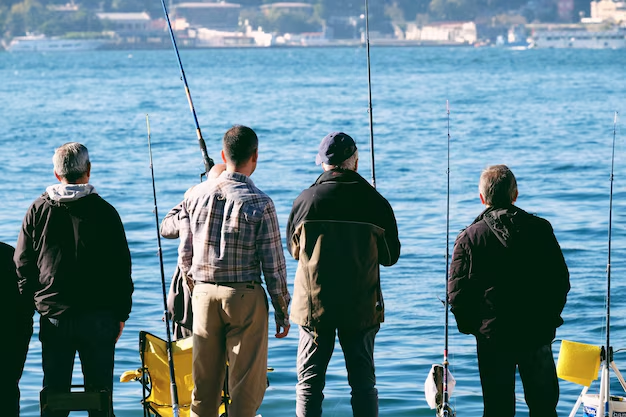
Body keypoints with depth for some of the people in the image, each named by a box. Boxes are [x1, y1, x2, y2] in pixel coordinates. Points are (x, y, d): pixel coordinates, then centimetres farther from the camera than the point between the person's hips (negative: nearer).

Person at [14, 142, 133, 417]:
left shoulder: (38, 211, 2)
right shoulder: (104, 211, -3)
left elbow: (23, 265, 5)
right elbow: (121, 268, -1)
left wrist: (31, 304, 13)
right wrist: (121, 314, 7)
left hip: (53, 315, 2)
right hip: (98, 316, -1)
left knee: (53, 393, 6)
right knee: (100, 393, 4)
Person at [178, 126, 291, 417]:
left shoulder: (196, 195, 2)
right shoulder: (259, 203, -10)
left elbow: (185, 255, 7)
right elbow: (273, 264, -8)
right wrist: (282, 311, 2)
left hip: (204, 294, 4)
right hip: (245, 295, -4)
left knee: (204, 382, 12)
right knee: (246, 384, 3)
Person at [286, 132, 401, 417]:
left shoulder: (305, 200, -6)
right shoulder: (374, 202, -7)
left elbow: (294, 250, 8)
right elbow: (391, 256, 4)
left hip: (314, 305, 0)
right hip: (361, 307, 0)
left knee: (309, 382, 7)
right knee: (363, 383, 8)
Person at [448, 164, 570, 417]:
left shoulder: (470, 238, -7)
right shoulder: (540, 229, -1)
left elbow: (457, 292, -8)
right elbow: (561, 280, 3)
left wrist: (471, 327, 8)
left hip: (493, 338, -1)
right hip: (539, 333, 2)